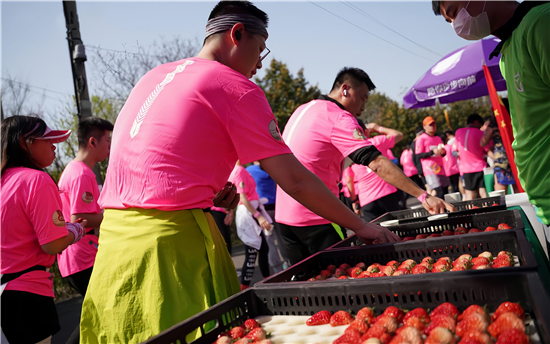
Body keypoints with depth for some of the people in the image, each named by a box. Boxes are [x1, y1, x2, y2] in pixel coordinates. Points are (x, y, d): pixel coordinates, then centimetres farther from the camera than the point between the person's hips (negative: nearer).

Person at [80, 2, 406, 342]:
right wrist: (360, 226, 3)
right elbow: (295, 180, -8)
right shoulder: (235, 86, -6)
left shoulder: (156, 75, 17)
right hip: (171, 237, -8)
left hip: (115, 232, 9)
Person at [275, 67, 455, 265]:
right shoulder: (338, 118, -14)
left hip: (284, 213, 9)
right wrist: (423, 196, -25)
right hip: (315, 217, -9)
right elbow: (377, 163, -24)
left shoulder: (303, 109, 14)